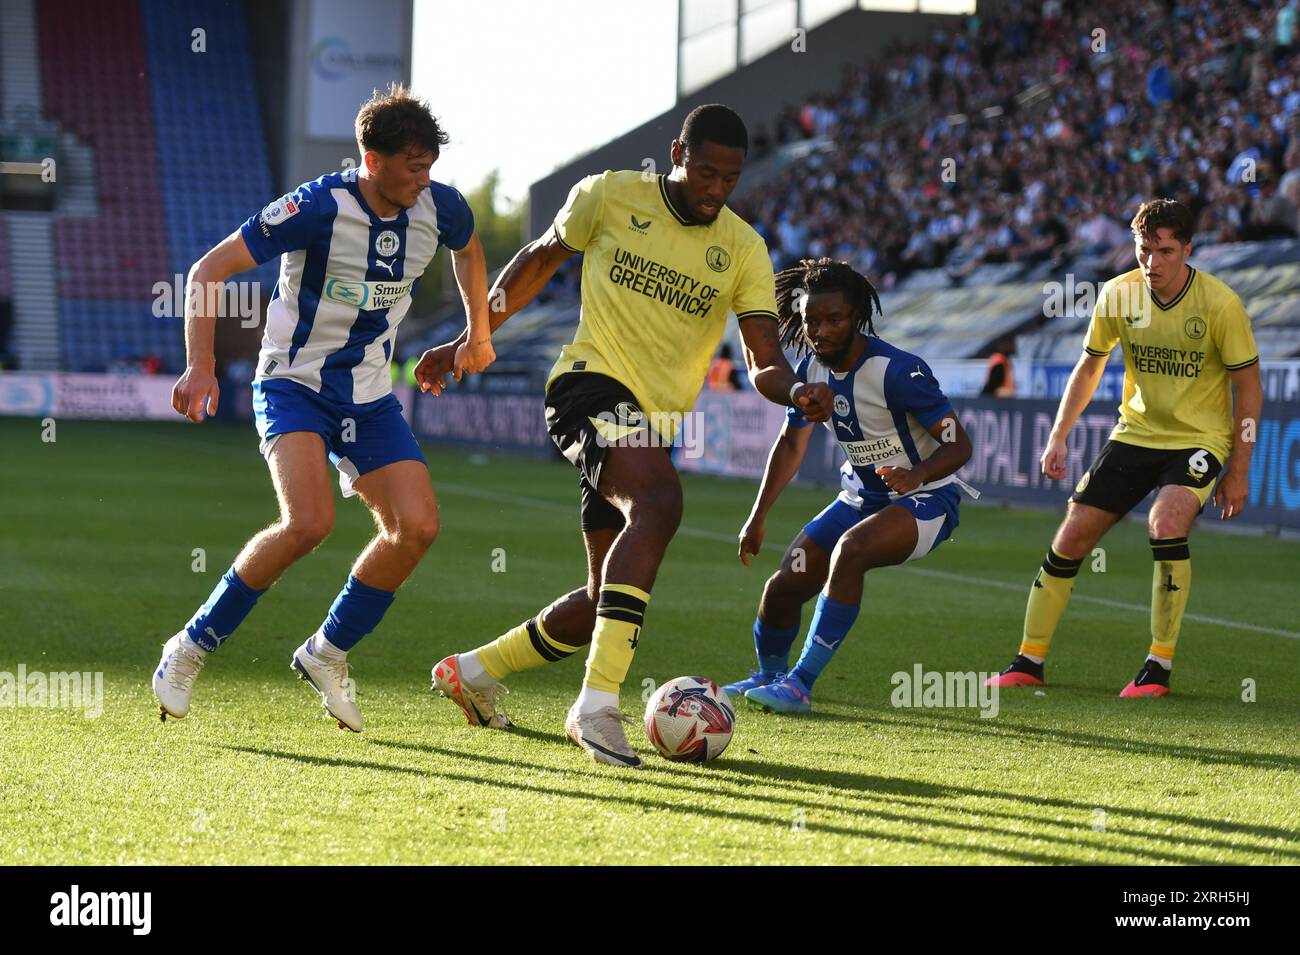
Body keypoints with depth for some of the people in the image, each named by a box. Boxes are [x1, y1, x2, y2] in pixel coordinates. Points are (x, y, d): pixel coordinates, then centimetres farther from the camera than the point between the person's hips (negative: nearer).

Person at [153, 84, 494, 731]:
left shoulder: (440, 209, -6)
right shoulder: (320, 207, -23)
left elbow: (468, 249, 22)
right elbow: (209, 270, -19)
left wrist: (478, 334, 28)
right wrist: (200, 366, -26)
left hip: (369, 395, 6)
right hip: (294, 383, -6)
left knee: (417, 527, -10)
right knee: (309, 523, -27)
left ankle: (326, 654, 12)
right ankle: (191, 650, -10)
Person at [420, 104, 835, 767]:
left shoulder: (743, 249, 4)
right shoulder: (609, 196, -2)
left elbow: (763, 363, -2)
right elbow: (540, 259, 14)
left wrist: (796, 392, -25)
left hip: (655, 423, 6)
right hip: (591, 385, -6)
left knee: (608, 602, 8)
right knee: (660, 502, -34)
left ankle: (473, 671, 32)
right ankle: (598, 703, -39)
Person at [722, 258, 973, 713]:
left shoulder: (897, 370, -26)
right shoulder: (811, 368, -5)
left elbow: (958, 444, -25)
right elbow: (791, 444, 11)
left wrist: (917, 475, -45)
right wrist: (758, 517, 8)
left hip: (926, 500, -7)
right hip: (862, 497, 7)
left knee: (850, 549, -34)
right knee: (783, 587, -1)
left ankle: (800, 684, -28)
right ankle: (769, 674, 32)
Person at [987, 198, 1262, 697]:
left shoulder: (1220, 304, -17)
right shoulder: (1118, 295, -7)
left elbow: (1249, 386, -8)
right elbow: (1089, 365, 10)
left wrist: (1238, 471, -9)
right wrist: (1058, 437, 4)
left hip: (1199, 439, -4)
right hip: (1135, 432, 4)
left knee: (1166, 524, -29)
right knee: (1071, 536, -2)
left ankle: (1159, 667, -17)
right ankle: (1028, 661, 12)